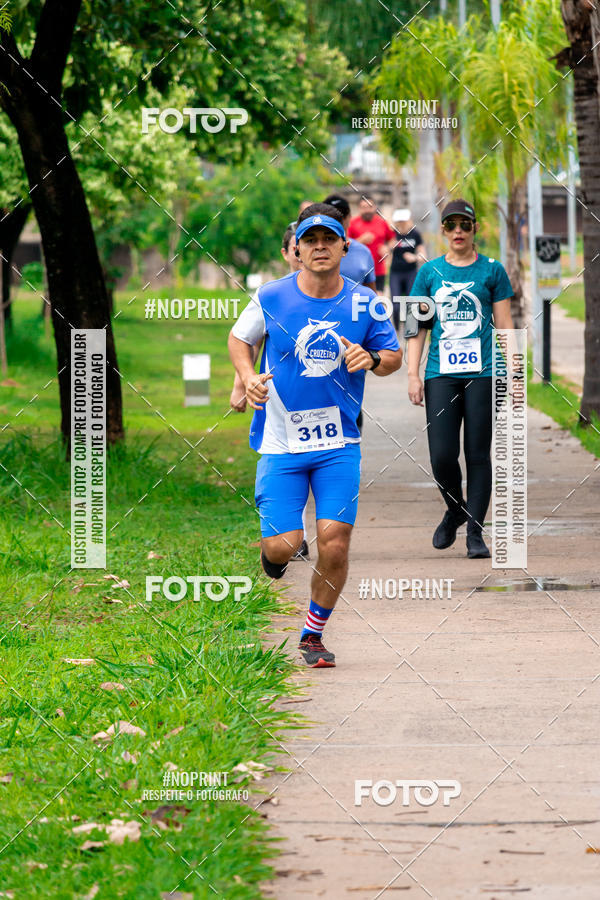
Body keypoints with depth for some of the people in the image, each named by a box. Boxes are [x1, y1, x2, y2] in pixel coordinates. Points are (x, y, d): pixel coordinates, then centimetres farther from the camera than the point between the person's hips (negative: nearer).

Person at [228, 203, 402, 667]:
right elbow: (239, 338, 12)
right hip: (281, 441, -1)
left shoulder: (363, 302, -1)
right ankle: (272, 551, 30)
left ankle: (313, 634, 14)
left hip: (339, 443, 1)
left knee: (335, 543, -8)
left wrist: (372, 359, -12)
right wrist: (249, 377, -6)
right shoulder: (271, 297, -5)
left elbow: (394, 356, 11)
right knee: (283, 545, -10)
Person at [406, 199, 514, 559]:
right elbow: (418, 327, 11)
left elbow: (504, 325, 6)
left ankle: (475, 532, 5)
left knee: (478, 454, -2)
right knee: (442, 455, -6)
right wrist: (413, 374, 3)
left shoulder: (492, 270, 6)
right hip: (441, 375, 1)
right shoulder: (430, 272, 10)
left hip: (483, 373, -1)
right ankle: (455, 511, 22)